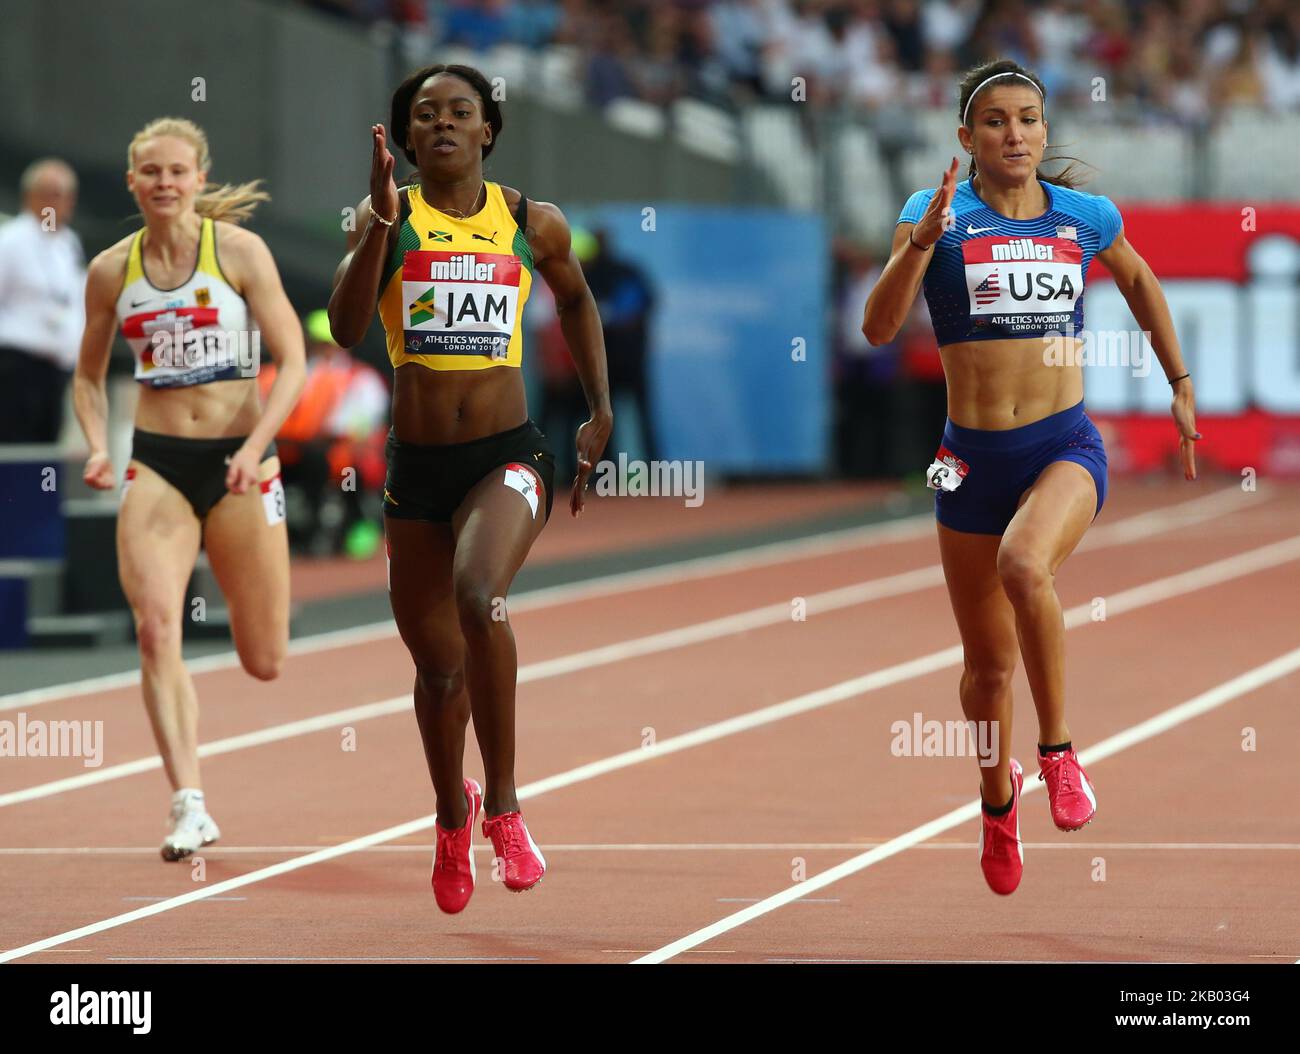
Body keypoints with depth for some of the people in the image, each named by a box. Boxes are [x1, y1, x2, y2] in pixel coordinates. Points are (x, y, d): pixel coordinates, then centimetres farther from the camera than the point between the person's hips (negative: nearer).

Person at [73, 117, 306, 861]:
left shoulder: (240, 251, -5)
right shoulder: (112, 271, 3)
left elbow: (293, 363, -6)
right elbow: (89, 375, 16)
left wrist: (255, 447, -20)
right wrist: (98, 447, -2)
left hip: (240, 462, -1)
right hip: (156, 464, 1)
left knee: (265, 663, 4)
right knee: (156, 630, -20)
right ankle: (191, 806, -20)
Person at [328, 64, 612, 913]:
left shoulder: (533, 225, 2)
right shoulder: (391, 218, -1)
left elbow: (576, 299, 24)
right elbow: (347, 327, -16)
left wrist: (601, 413, 17)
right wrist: (380, 220, -25)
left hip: (509, 460, -2)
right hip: (416, 466, 2)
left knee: (479, 596, -32)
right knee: (437, 664, 13)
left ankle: (503, 803, -19)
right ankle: (452, 816, 43)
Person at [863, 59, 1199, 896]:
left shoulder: (1086, 218, 2)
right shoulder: (939, 214, -5)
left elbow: (1139, 281, 23)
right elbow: (879, 328, -17)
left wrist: (1182, 386, 23)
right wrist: (921, 244, -31)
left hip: (1066, 448, -1)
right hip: (974, 456, 1)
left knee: (1023, 564, -34)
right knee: (989, 667, 11)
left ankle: (1058, 750, -15)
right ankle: (997, 800, 41)